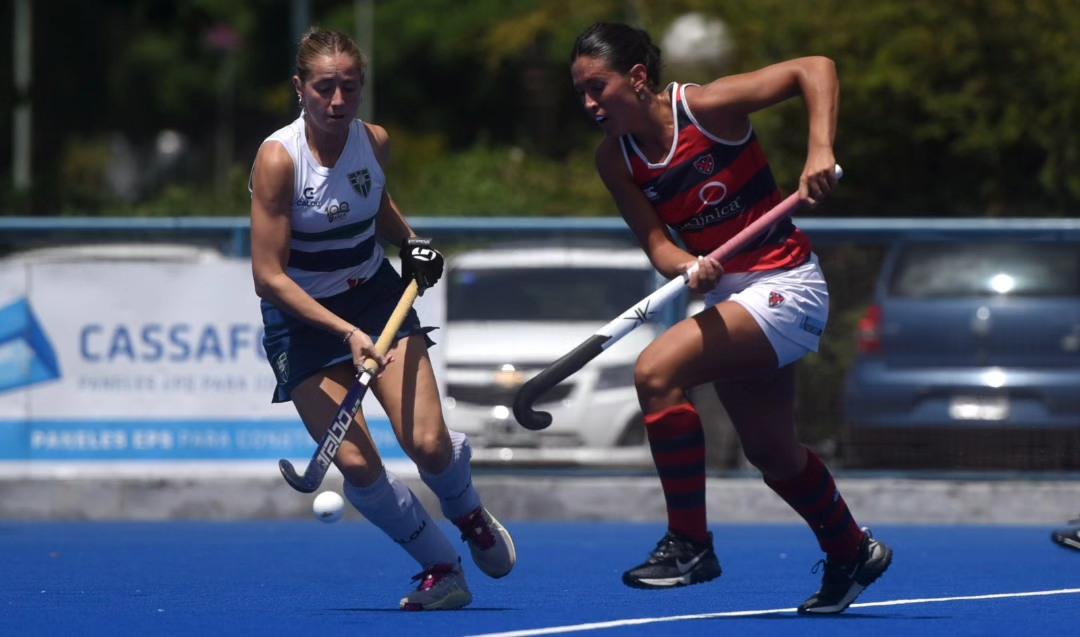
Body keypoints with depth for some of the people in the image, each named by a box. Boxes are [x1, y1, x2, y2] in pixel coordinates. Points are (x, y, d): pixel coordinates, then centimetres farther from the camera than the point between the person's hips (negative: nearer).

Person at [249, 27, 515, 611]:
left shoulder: (375, 143, -8)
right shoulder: (277, 159, -23)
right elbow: (269, 277, -24)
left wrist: (410, 242, 0)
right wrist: (346, 332, -31)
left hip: (377, 296, 3)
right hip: (302, 318, -3)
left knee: (427, 442, -14)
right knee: (357, 465, -15)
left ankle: (470, 516, 21)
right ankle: (441, 569, 7)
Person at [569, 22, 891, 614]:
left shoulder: (705, 107, -19)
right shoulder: (615, 159, -3)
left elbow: (815, 69, -19)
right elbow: (655, 241, -7)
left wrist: (820, 152, -31)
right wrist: (688, 267, -30)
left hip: (785, 287, -8)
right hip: (730, 297, 8)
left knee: (656, 371, -25)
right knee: (772, 453, 18)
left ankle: (689, 543, -17)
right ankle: (853, 553, 44)